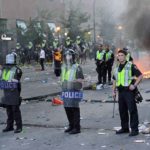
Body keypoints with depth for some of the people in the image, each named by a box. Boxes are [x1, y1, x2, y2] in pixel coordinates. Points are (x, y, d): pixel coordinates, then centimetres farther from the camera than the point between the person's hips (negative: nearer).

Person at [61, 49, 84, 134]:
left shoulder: (77, 67, -8)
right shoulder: (64, 67, 15)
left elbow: (81, 79, -9)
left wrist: (73, 81, -15)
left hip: (74, 91, -7)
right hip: (65, 90, 7)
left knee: (75, 109, -4)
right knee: (67, 108, 12)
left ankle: (77, 128, 3)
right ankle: (71, 125, 26)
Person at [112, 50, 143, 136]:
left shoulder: (131, 66, -6)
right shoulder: (117, 68, 15)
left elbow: (140, 76, -8)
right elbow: (115, 80, 23)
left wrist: (134, 85, -16)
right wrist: (114, 91, 15)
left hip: (129, 91, -7)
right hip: (121, 91, 7)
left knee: (132, 110, -6)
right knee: (122, 110, 11)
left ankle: (134, 129, -2)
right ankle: (125, 128, 22)